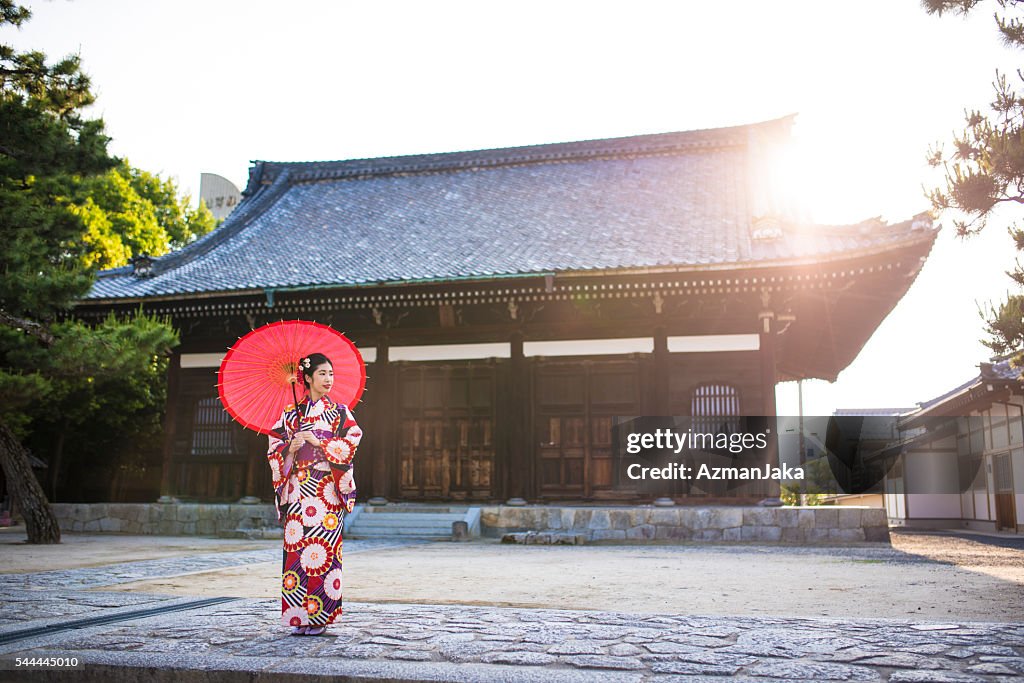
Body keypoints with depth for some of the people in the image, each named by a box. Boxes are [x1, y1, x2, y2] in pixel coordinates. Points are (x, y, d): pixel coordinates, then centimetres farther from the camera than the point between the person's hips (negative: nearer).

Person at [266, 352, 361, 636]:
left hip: (326, 491, -2)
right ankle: (299, 615, 7)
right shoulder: (291, 413, 12)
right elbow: (275, 447, 10)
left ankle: (320, 616, 3)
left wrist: (319, 442, -13)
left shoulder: (339, 411, 7)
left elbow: (352, 440, -5)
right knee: (296, 546, -1)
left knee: (323, 549, -6)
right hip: (298, 489, 2)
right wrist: (291, 447, -10)